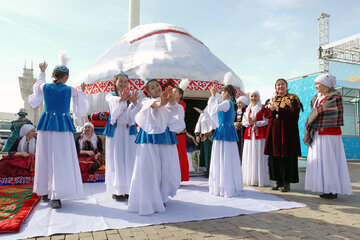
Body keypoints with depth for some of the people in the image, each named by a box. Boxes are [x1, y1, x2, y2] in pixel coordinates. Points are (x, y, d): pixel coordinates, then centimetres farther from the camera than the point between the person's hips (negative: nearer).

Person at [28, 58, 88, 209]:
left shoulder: (44, 87, 4)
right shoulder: (70, 91, -3)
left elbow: (38, 84, 30)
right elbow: (79, 111, 9)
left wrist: (42, 71, 44)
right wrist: (82, 91, 21)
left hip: (46, 125, 4)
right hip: (63, 126, -4)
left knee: (45, 158, 13)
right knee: (61, 160, -2)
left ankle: (45, 192, 28)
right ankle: (55, 196, -6)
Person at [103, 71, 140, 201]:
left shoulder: (130, 96, 10)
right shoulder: (110, 96, 6)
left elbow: (132, 114, -9)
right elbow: (115, 101, -19)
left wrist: (134, 102, -29)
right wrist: (121, 99, -40)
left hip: (128, 131, 2)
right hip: (115, 131, -2)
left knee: (129, 159, 2)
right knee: (116, 160, -1)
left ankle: (128, 189, 12)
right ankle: (117, 191, 9)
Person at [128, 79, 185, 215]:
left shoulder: (167, 102, 18)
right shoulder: (146, 101, 8)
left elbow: (174, 108, -6)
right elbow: (152, 105, -18)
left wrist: (172, 101, -30)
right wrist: (160, 103, -42)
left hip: (165, 136, 3)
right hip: (150, 137, -3)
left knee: (167, 168, 1)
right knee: (149, 168, -9)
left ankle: (161, 197, 20)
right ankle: (149, 202, -1)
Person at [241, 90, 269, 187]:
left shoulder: (262, 108, 1)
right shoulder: (247, 109, 18)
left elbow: (266, 120, -6)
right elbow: (244, 121, 14)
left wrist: (256, 123, -14)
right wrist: (249, 123, -6)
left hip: (259, 134, -5)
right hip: (249, 134, 5)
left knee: (259, 156, -6)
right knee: (249, 157, 4)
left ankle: (260, 179, 0)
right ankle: (249, 179, 11)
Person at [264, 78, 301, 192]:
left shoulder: (293, 98, 4)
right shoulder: (273, 99, 18)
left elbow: (294, 112, -10)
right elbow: (266, 114, 12)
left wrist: (279, 110, -16)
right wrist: (271, 109, -8)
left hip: (287, 130, -4)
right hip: (274, 130, 5)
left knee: (286, 156, -4)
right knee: (274, 156, 3)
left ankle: (286, 182, 5)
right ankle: (278, 181, 14)